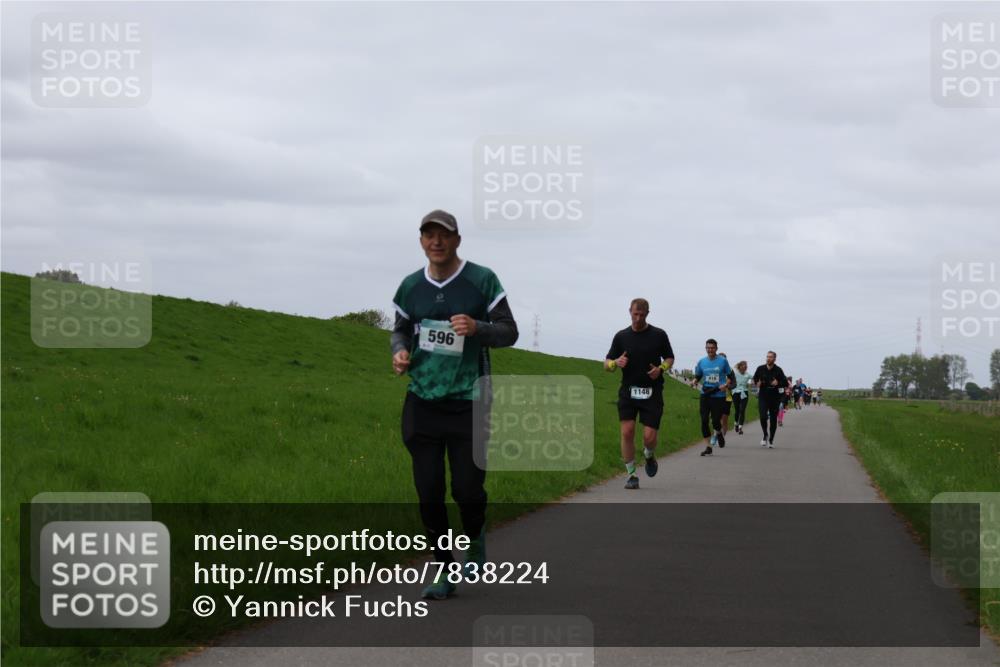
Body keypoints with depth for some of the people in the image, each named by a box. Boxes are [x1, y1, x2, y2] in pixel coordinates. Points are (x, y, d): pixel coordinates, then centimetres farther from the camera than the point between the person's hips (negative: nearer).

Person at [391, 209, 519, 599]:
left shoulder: (482, 281, -3)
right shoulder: (410, 287, 7)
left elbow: (509, 332, -1)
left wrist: (477, 328, -21)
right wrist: (399, 352, -3)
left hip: (468, 404, -3)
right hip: (422, 402, 3)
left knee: (468, 489, -3)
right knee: (428, 494, 0)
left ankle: (475, 539, 31)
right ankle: (445, 573, 14)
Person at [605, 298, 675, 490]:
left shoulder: (659, 335, 3)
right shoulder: (621, 336, 5)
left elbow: (670, 358, 13)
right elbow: (607, 364, 8)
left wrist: (661, 369, -9)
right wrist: (616, 363, -16)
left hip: (652, 393, -1)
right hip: (628, 391, 1)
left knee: (649, 436, -8)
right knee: (627, 431, -13)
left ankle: (649, 456, 28)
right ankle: (631, 475, -1)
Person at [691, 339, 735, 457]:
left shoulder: (723, 361, -2)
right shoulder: (701, 362, 5)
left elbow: (730, 376, 5)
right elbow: (698, 376, 14)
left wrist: (726, 385, -13)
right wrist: (694, 381, -8)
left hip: (719, 395, -2)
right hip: (705, 395, 3)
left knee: (716, 422, -6)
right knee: (704, 421, -5)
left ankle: (719, 433, 33)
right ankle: (708, 447, 5)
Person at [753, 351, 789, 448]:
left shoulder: (778, 370, -3)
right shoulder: (760, 368, 1)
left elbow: (786, 383, -1)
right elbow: (755, 379, 16)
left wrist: (778, 383, -20)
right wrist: (757, 383, -5)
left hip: (775, 397, 0)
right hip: (763, 397, 0)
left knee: (773, 419, 5)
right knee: (763, 417, -15)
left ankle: (771, 440, 18)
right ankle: (765, 435, 10)